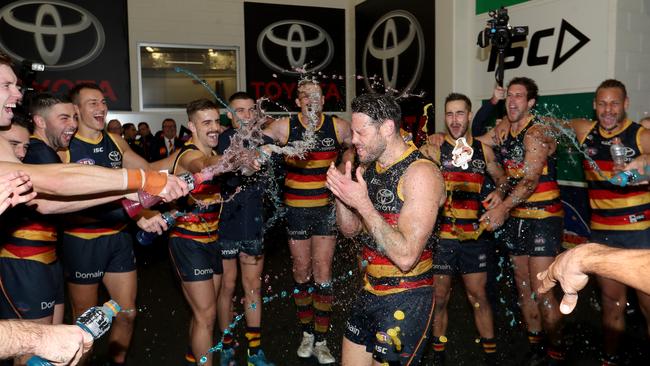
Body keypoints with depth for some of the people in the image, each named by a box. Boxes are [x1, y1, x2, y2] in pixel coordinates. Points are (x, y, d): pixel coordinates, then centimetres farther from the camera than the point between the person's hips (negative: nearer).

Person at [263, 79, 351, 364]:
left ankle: (321, 342, 13)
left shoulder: (338, 127, -4)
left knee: (323, 274, 0)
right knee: (302, 272, 10)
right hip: (296, 209, 0)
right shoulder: (285, 127, -6)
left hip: (326, 208, 0)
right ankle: (307, 334, 29)